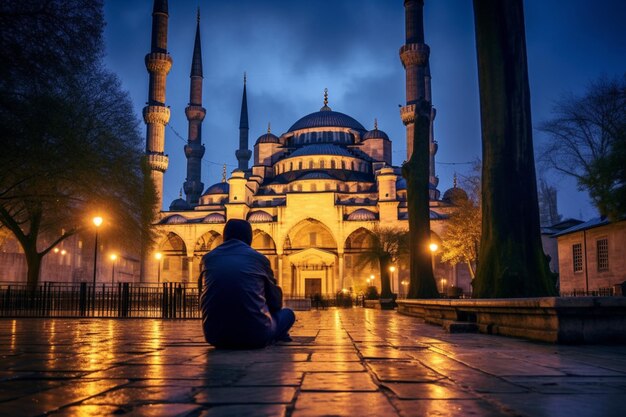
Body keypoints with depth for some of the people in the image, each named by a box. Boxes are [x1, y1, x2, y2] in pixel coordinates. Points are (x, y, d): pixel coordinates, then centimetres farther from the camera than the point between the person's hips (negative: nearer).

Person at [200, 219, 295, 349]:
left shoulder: (208, 258, 9)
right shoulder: (259, 258, 4)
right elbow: (276, 303, 13)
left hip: (215, 337, 2)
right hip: (254, 335, -2)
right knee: (287, 314, 26)